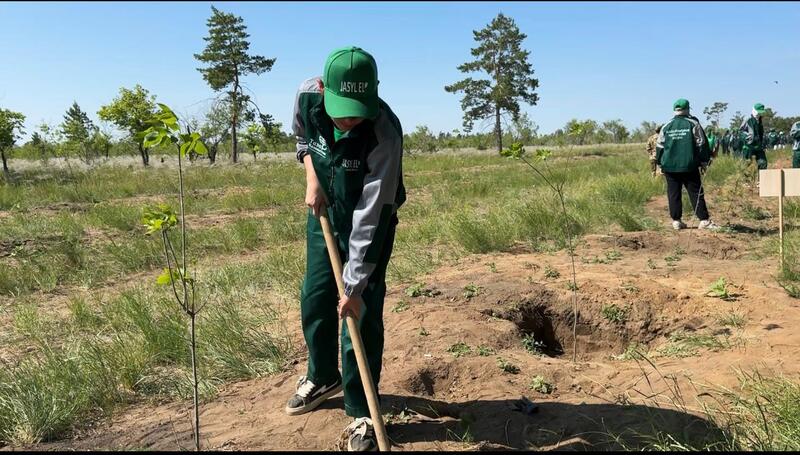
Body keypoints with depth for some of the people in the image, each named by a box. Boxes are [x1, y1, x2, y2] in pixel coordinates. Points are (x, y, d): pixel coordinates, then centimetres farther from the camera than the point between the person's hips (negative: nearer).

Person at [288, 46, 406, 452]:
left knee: (361, 312, -7)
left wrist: (354, 286, -31)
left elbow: (369, 218, -33)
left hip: (370, 220, -5)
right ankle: (322, 378, 38)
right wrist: (312, 179, -9)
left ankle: (361, 415, 10)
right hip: (324, 210, 5)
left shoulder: (385, 133, -35)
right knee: (315, 300, 13)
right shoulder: (307, 95, -20)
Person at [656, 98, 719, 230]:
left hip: (669, 167, 2)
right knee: (696, 193, 0)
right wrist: (704, 162, 6)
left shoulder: (666, 126, 7)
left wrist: (661, 164, 16)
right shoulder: (693, 124, 0)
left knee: (673, 194, 6)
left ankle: (676, 221, 7)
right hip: (689, 166, -2)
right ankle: (704, 220, -2)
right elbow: (701, 144, -1)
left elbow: (659, 147, 9)